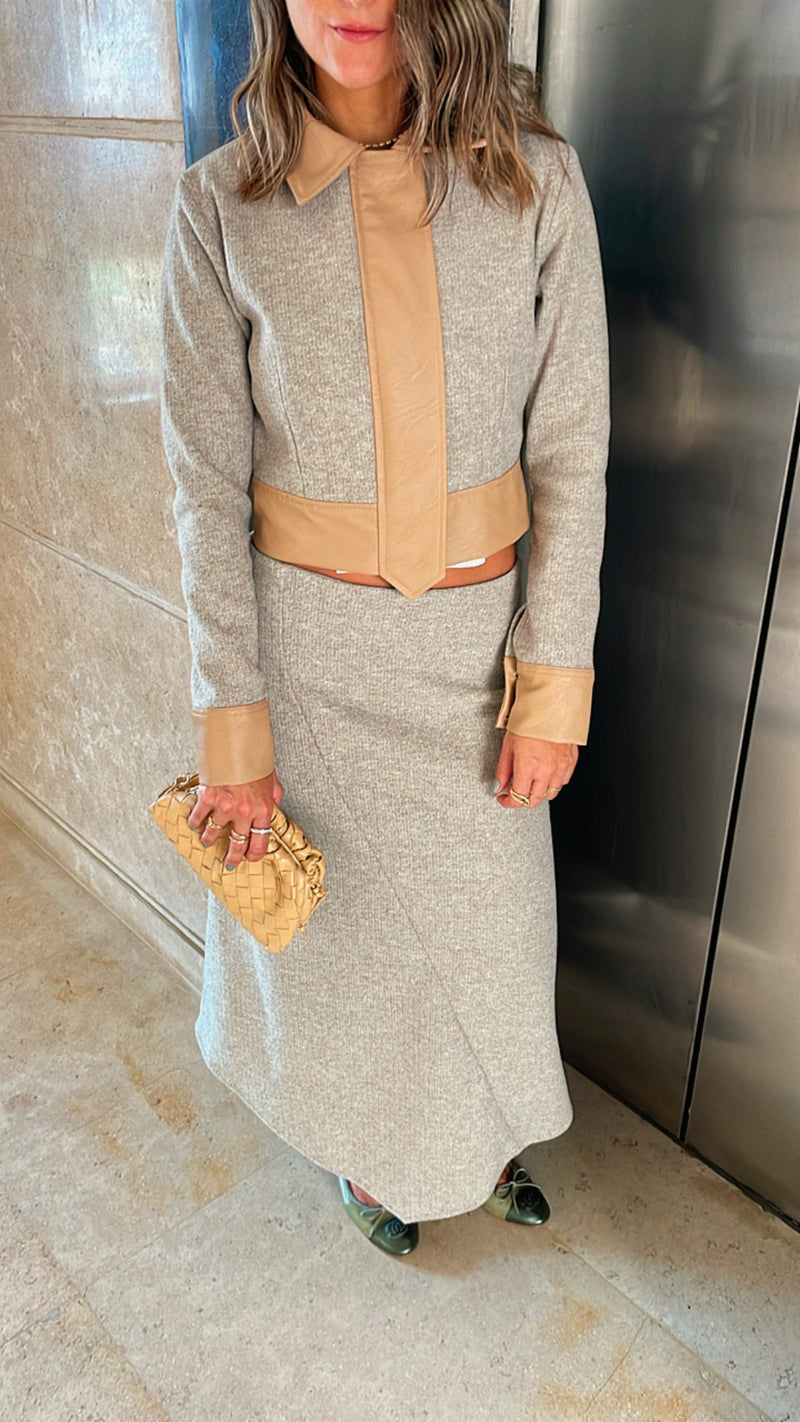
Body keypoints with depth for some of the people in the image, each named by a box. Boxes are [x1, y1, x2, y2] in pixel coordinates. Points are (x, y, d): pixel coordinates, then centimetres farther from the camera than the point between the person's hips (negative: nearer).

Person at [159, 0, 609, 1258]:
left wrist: (554, 680, -8)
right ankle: (374, 1148, 50)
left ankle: (481, 1134, 51)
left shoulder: (536, 181, -6)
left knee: (489, 908, 18)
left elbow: (571, 454, -5)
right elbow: (208, 483, -8)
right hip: (309, 636, -1)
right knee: (343, 911, 17)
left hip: (480, 628, 2)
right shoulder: (222, 207, -9)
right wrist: (231, 719, -10)